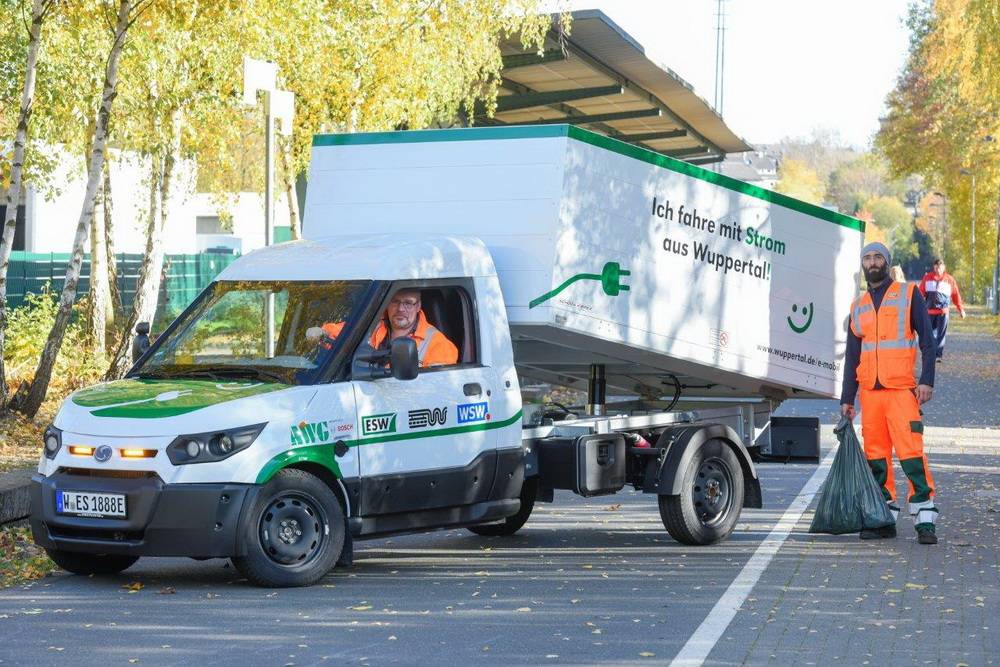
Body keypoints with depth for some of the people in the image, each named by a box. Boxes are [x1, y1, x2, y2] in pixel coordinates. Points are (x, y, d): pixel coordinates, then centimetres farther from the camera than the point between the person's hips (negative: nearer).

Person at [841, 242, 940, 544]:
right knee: (875, 454, 3)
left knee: (911, 450, -13)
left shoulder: (909, 294, 7)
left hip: (901, 389, -4)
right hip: (869, 391, 5)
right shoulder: (858, 307, 18)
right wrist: (847, 398, 14)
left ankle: (925, 519, -12)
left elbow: (927, 341, 3)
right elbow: (852, 357, 20)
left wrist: (927, 380, -9)